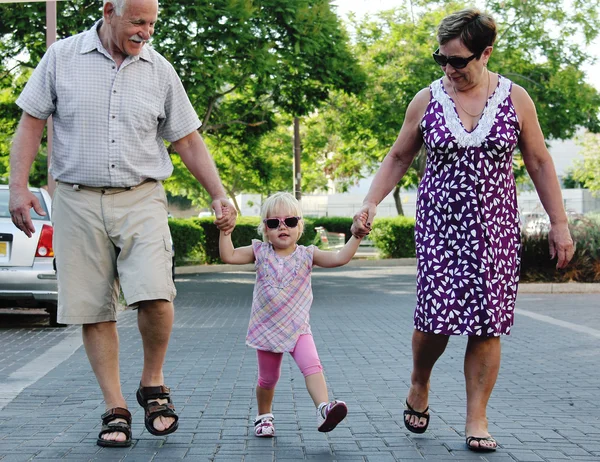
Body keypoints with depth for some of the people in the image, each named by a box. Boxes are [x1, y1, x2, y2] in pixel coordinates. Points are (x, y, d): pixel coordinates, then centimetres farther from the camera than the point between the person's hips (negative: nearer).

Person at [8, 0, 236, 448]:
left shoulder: (160, 70, 7)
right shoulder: (62, 58, 4)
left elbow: (188, 140, 11)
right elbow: (31, 123, 6)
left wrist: (220, 195, 4)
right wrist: (19, 187, -5)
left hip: (141, 199, 0)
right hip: (77, 201, 0)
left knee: (155, 296, -18)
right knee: (94, 310, 0)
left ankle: (153, 383, 7)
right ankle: (116, 409, 11)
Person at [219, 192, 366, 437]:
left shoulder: (307, 255, -5)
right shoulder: (261, 252, -1)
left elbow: (339, 258, -15)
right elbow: (229, 256, -5)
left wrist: (356, 236, -27)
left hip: (298, 328, -1)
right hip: (266, 329, 1)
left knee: (312, 366, -24)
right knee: (268, 378, 14)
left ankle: (323, 408, -35)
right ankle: (263, 416, 34)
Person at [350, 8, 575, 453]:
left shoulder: (515, 99, 1)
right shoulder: (427, 100, 3)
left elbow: (540, 164, 6)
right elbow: (399, 157, 11)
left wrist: (559, 223, 3)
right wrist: (371, 202, -2)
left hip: (495, 229, 0)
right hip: (439, 226, 0)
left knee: (487, 324, -1)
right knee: (436, 316, -8)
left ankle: (477, 418, 10)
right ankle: (419, 384, 22)